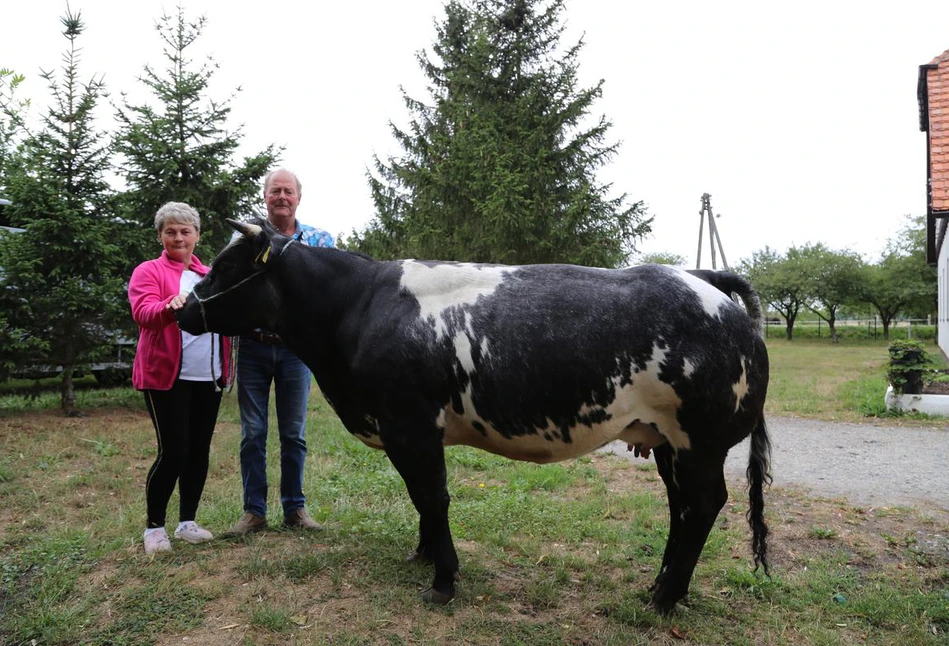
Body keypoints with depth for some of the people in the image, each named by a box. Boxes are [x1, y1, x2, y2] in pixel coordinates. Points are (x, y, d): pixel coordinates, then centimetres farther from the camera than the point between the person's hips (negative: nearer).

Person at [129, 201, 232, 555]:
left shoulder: (209, 275, 17)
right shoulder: (148, 271, 0)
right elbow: (143, 312, -18)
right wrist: (169, 306, -38)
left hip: (208, 377, 5)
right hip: (167, 376, -5)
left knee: (199, 451, 9)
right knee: (173, 452, -6)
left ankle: (187, 522, 22)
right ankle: (154, 526, 12)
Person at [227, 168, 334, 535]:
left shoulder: (318, 240, 6)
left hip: (296, 347, 0)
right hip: (253, 346, 0)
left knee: (294, 433, 8)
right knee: (252, 433, 5)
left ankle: (295, 508, 20)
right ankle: (254, 511, 16)